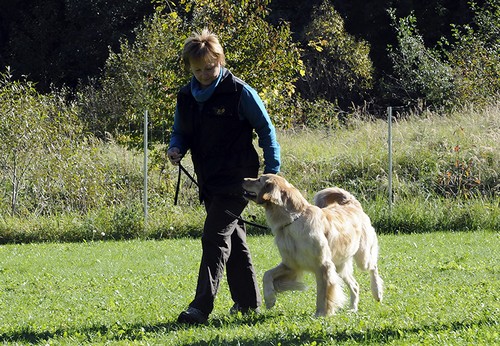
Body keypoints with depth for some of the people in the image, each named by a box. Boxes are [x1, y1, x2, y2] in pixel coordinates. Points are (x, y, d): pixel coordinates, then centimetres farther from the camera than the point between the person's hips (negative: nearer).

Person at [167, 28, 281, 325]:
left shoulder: (239, 92, -11)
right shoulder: (187, 96, 7)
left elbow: (265, 129, -6)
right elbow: (180, 131, 18)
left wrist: (272, 172, -9)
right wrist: (176, 148, -6)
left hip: (236, 178, -7)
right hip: (209, 180, 7)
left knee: (215, 236, -15)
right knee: (232, 236, 16)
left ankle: (202, 306, -20)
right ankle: (248, 301, 27)